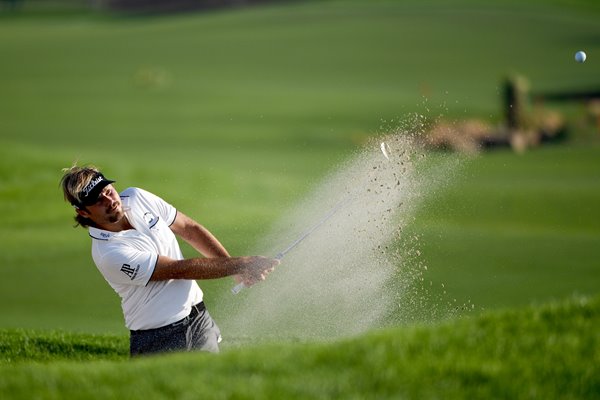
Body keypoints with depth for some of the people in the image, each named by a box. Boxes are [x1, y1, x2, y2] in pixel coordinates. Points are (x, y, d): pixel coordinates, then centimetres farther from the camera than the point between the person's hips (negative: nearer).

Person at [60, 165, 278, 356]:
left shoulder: (136, 198, 0)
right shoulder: (109, 254, -21)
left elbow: (189, 229, 12)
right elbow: (180, 269, -18)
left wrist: (236, 266, 4)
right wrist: (239, 265, -14)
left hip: (199, 319, 6)